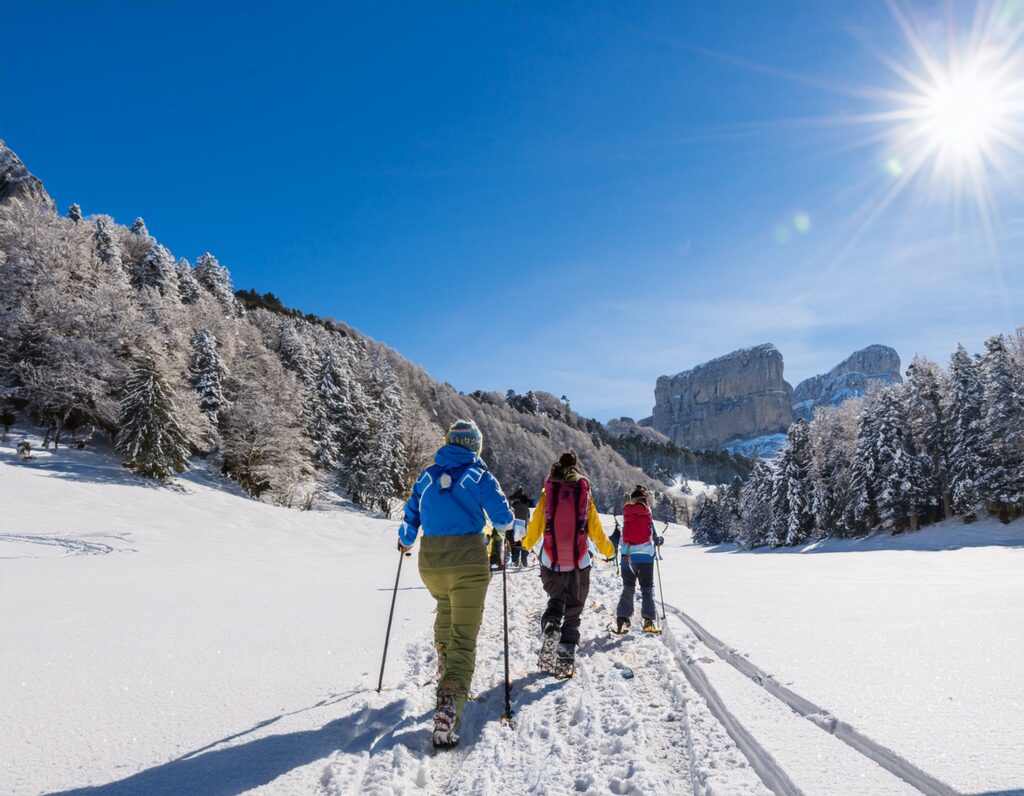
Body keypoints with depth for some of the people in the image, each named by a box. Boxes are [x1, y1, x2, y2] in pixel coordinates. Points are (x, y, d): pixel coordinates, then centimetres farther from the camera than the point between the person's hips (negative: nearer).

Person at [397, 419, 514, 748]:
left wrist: (405, 541, 34)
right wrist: (517, 528, 19)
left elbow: (410, 519, 13)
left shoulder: (427, 475, 9)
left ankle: (444, 670, 37)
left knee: (446, 610, 34)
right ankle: (448, 708, -16)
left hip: (430, 562, 4)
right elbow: (503, 519, -4)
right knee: (463, 637, -1)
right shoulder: (480, 476, -1)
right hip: (468, 562, -4)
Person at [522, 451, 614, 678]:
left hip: (551, 562, 1)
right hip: (578, 563, 0)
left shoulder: (548, 491, 0)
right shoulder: (584, 492, 1)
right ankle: (566, 660, 2)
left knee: (556, 601, 22)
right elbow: (595, 529, 3)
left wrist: (527, 543, 28)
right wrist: (607, 550, 22)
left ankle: (550, 628, -7)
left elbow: (536, 525, 6)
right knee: (572, 611, 11)